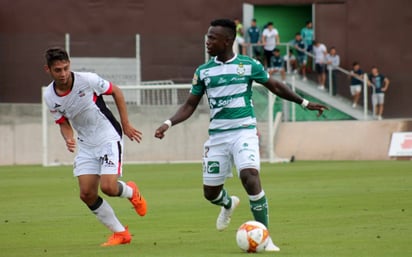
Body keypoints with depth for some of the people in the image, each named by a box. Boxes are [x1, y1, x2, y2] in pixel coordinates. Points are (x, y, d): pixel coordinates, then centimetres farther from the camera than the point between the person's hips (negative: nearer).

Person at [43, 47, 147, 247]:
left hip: (109, 138, -5)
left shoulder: (88, 80, -18)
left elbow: (116, 92, -3)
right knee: (87, 194, -5)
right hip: (86, 146, 5)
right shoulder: (50, 97, -6)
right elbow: (63, 123, 8)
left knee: (108, 187, -20)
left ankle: (131, 192, 18)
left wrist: (126, 125, -2)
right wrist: (68, 139, -15)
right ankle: (120, 233, 12)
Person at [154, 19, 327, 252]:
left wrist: (304, 103, 11)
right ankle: (229, 203, 46)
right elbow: (190, 106, 9)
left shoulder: (249, 65, -2)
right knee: (210, 192, 6)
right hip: (217, 135, 3)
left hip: (244, 131, -3)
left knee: (250, 176, -26)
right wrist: (169, 123, -6)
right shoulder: (203, 71, 5)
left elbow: (275, 86, 11)